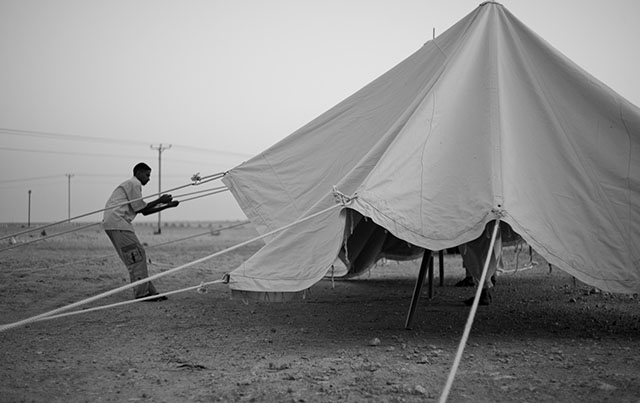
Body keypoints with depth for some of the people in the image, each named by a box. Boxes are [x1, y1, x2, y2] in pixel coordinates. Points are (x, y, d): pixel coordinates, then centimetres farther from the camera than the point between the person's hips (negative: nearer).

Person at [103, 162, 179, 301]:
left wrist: (167, 205, 19)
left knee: (133, 257, 8)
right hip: (118, 223, -10)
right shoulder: (133, 184, -4)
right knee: (137, 255, -10)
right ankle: (142, 293, -10)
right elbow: (141, 209, -9)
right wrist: (159, 200, -3)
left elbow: (144, 211, 23)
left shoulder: (132, 184, 27)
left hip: (112, 223, 10)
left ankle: (149, 290, 9)